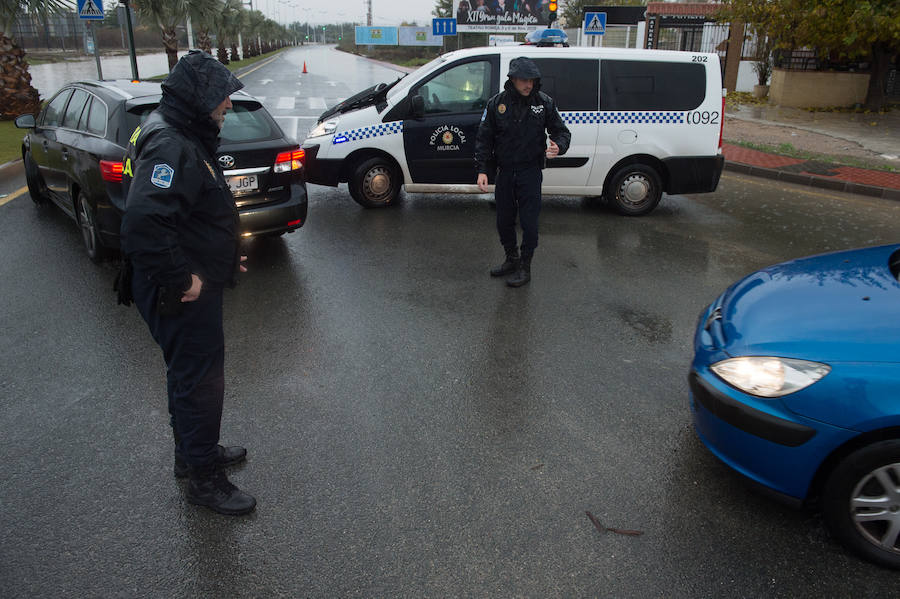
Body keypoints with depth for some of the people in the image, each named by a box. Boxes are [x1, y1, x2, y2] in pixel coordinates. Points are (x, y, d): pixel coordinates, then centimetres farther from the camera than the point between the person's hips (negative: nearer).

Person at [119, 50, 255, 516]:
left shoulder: (184, 137, 11)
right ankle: (203, 478, 20)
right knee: (200, 381, 3)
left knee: (190, 375, 23)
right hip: (183, 295, -11)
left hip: (192, 284, 11)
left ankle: (194, 453, 42)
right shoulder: (170, 146, -24)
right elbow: (143, 222, -37)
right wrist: (180, 279, -27)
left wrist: (221, 257, 17)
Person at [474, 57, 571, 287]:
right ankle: (511, 259, 32)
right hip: (504, 172, 2)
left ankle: (525, 267, 13)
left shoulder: (545, 102, -4)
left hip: (530, 172, -2)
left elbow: (562, 131, 4)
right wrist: (482, 170, -6)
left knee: (529, 222, -1)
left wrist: (558, 146, -20)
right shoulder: (496, 103, -2)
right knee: (504, 220, 11)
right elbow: (483, 138, 1)